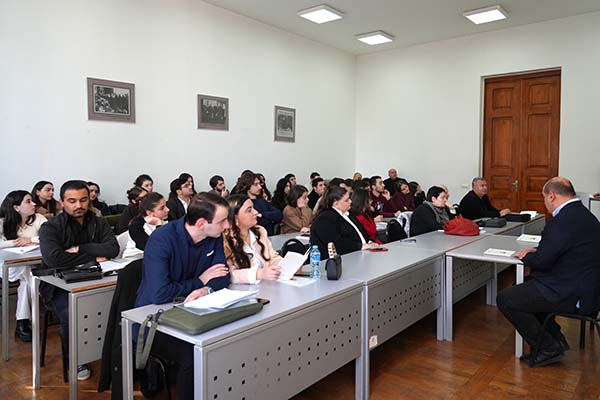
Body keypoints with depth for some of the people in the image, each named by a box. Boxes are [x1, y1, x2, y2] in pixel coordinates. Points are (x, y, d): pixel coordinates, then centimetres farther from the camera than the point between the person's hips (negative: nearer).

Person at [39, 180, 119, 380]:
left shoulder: (99, 223, 7)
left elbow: (113, 249, -10)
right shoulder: (51, 227, -5)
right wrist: (93, 258, -17)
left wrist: (79, 249, -16)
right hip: (59, 285, -2)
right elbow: (53, 258, -23)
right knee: (71, 315, -31)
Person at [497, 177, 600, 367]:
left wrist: (524, 257, -2)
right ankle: (555, 339, 25)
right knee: (521, 289, 25)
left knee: (505, 300, -7)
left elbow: (542, 261, -21)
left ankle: (549, 348, 4)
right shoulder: (583, 214, 9)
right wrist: (537, 251, 8)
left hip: (571, 294, -11)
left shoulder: (564, 220, -24)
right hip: (585, 285, 11)